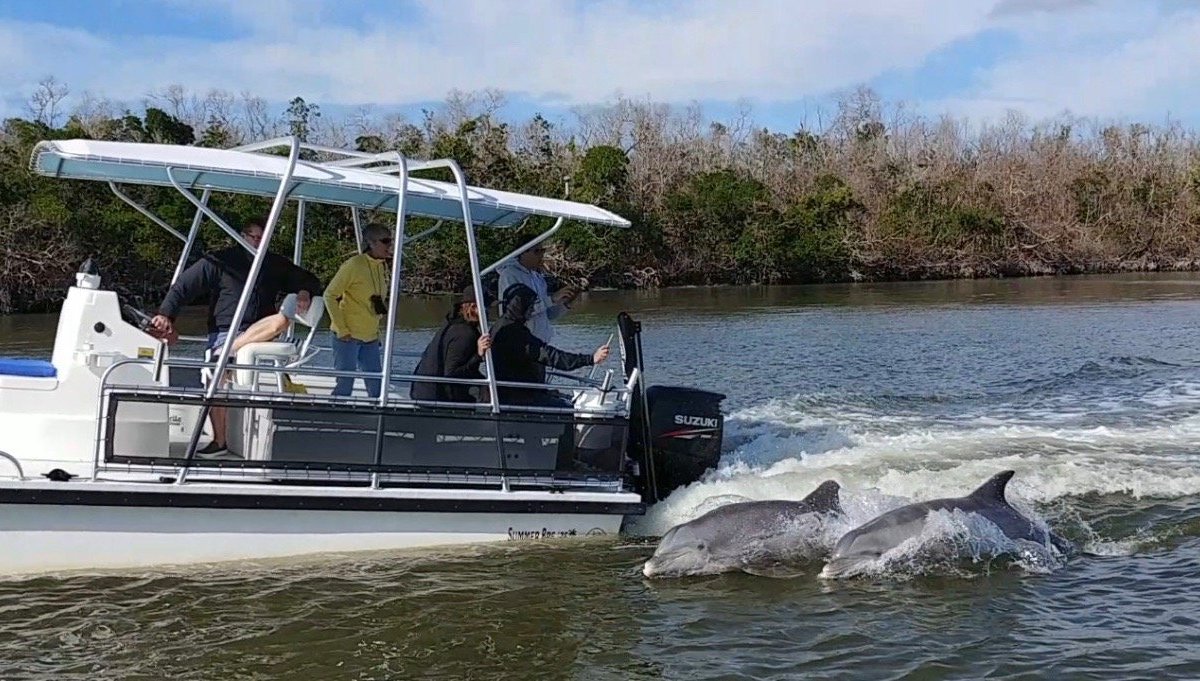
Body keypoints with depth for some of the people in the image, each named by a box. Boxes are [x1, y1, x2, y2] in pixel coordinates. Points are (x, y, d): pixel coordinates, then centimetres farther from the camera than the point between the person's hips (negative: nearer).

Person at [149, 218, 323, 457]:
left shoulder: (276, 265, 12)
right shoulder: (220, 261, 0)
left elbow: (309, 280, 21)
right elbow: (184, 285, -2)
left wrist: (305, 293, -3)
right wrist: (166, 314, -14)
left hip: (259, 333, 2)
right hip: (224, 331, -2)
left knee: (283, 319, -28)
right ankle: (219, 441, -9)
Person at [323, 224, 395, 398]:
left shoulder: (382, 266, 8)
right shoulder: (354, 265, -14)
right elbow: (330, 295, -13)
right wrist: (342, 329, -15)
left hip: (370, 337, 7)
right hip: (348, 336, -7)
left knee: (376, 386, 7)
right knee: (345, 385, -5)